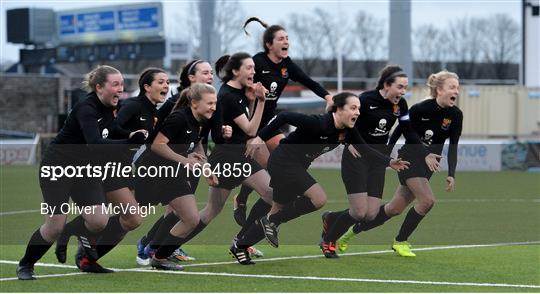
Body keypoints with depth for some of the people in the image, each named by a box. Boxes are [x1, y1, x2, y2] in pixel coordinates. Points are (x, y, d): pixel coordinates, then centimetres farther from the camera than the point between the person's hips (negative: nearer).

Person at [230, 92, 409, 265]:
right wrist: (261, 138, -21)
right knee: (319, 198, -18)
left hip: (297, 166, 9)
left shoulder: (347, 131, -5)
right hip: (283, 162, -9)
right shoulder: (319, 124, -28)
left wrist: (389, 162, -10)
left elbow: (365, 150, 3)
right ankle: (272, 221, -5)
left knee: (278, 211, 14)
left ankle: (239, 247, 25)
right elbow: (284, 117, -24)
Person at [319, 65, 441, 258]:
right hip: (356, 157, -6)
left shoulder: (400, 105, -2)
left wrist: (426, 155, -6)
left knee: (371, 214, -2)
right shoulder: (366, 99, -18)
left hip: (378, 160, 6)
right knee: (359, 212, -12)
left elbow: (409, 133, 3)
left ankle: (330, 219, 25)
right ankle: (328, 240, 14)